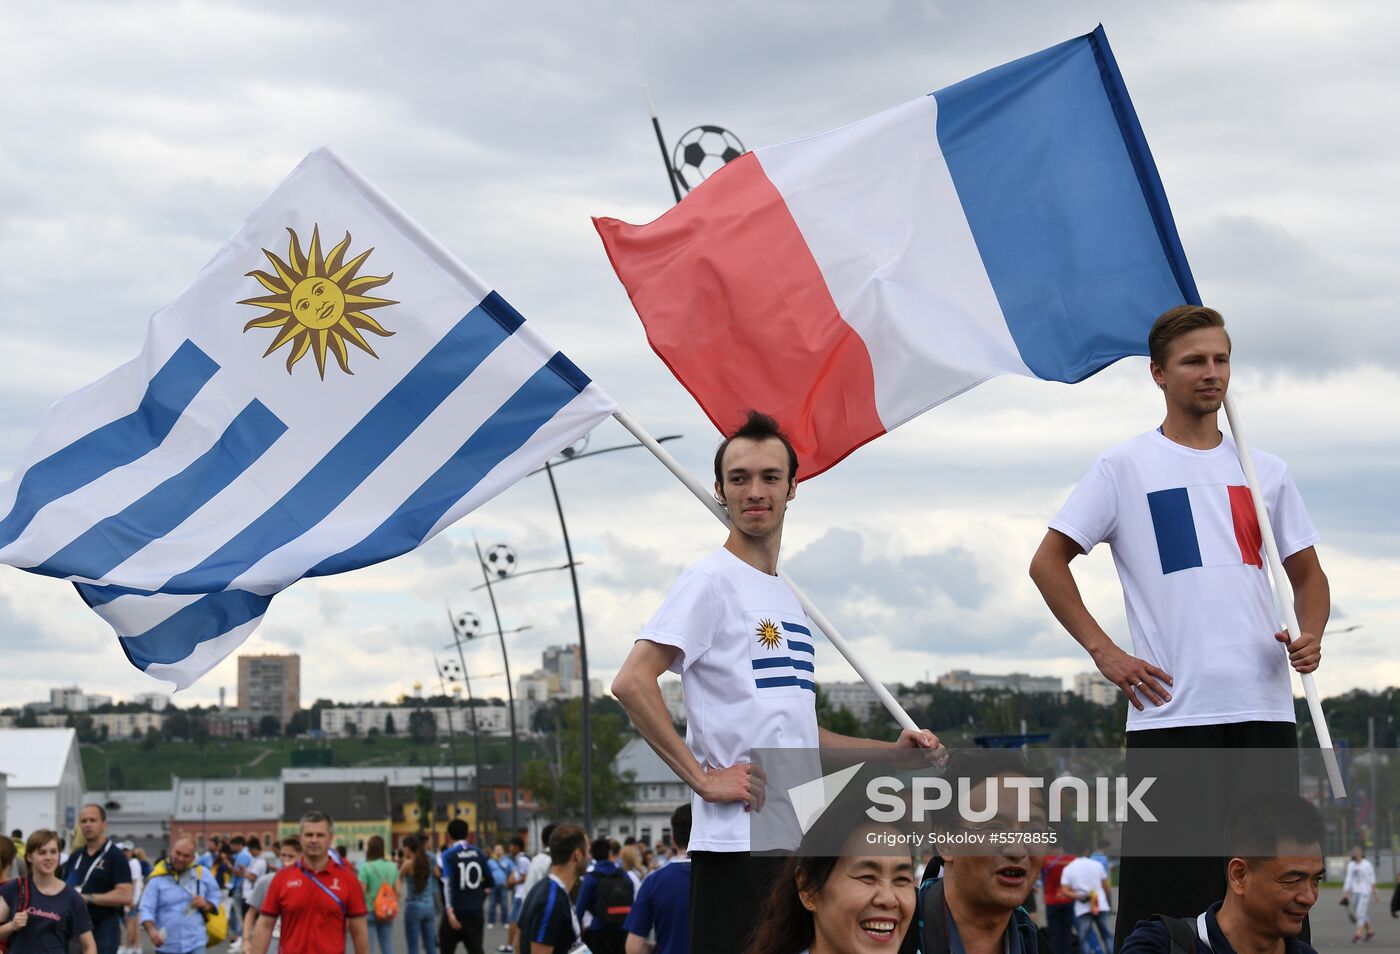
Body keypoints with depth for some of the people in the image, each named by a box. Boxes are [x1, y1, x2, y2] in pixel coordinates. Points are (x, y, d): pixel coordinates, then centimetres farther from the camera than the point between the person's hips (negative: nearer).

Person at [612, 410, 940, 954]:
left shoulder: (789, 600, 21)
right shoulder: (712, 581, -6)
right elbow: (631, 684, -17)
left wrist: (890, 752, 17)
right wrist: (702, 779, -19)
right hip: (741, 841, -9)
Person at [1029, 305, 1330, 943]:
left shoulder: (1265, 473, 14)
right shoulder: (1124, 469, 2)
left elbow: (1307, 573, 22)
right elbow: (1047, 563, 3)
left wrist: (1310, 636, 1)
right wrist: (1104, 652, -6)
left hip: (1264, 708, 4)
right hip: (1170, 713, -4)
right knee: (1162, 893, -4)